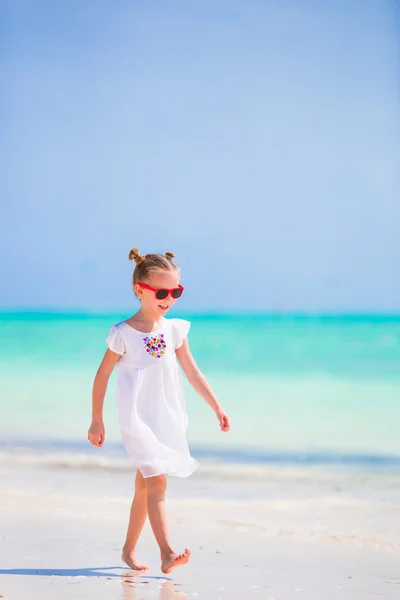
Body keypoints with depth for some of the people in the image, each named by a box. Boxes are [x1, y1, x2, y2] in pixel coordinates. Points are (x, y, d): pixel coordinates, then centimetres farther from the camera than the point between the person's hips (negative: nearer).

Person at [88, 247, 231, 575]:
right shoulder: (124, 334, -10)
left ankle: (129, 550, 28)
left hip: (167, 418, 5)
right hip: (138, 418, -5)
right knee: (157, 481, -17)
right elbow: (102, 376, -3)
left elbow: (192, 372, 10)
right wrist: (97, 421, 0)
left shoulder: (175, 329, 3)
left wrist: (217, 406, 8)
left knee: (145, 486, 15)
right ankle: (167, 553, -23)